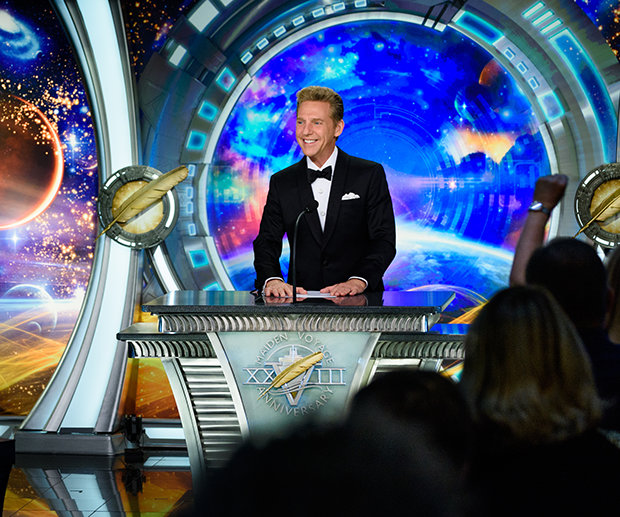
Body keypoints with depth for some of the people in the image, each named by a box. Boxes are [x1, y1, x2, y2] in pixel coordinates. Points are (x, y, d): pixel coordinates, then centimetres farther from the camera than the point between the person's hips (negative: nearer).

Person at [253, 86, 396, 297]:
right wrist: (271, 279, -15)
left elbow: (384, 240, 0)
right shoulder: (281, 182, 13)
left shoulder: (370, 175, 5)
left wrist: (358, 281, -18)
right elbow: (266, 242, 7)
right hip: (302, 300, 2)